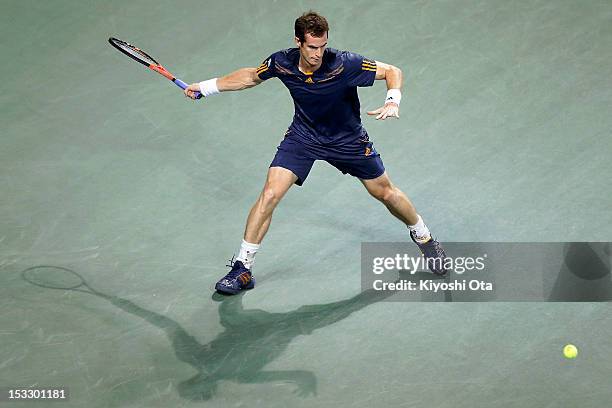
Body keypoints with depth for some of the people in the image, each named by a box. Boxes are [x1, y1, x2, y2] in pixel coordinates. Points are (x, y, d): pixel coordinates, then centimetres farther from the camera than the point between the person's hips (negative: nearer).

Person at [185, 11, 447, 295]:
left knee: (385, 192, 10)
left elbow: (392, 71, -18)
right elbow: (252, 76, 2)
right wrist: (205, 87, 4)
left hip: (347, 139, -1)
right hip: (303, 135, 1)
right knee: (270, 194, -14)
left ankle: (423, 236, 40)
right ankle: (242, 268, -2)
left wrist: (393, 101, -37)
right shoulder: (281, 62, -20)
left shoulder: (344, 64, -30)